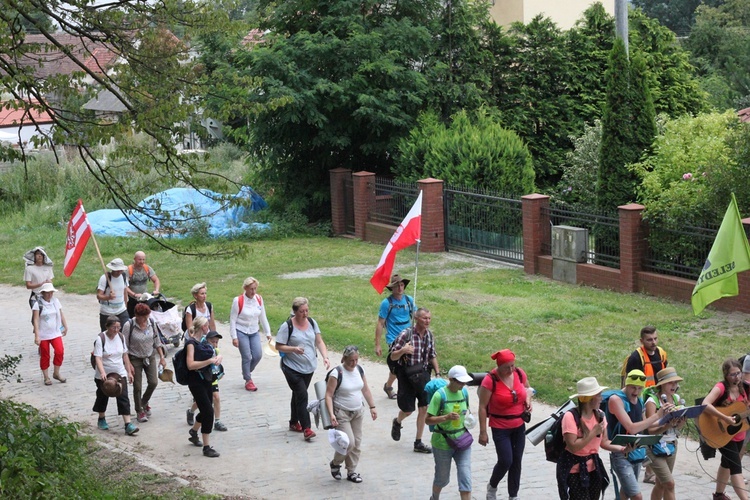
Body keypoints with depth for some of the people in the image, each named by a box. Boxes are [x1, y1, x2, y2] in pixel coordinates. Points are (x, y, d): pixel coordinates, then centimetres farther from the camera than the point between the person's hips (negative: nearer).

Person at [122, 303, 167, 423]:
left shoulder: (151, 322, -6)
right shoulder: (129, 325, -19)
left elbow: (157, 341, 6)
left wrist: (162, 357, 4)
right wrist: (128, 364, -16)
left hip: (150, 357, 4)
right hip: (135, 359, -4)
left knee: (153, 382, -3)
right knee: (137, 386, 2)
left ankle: (144, 402, 27)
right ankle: (139, 411, 20)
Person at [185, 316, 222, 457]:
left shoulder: (204, 341, 10)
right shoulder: (191, 343, -15)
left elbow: (214, 354, 20)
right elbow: (191, 365, -24)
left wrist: (218, 357, -3)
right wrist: (209, 361, -26)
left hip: (207, 379, 9)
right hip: (196, 381, -9)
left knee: (206, 410, 19)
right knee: (208, 411, -11)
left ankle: (194, 433, 46)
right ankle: (206, 447, -5)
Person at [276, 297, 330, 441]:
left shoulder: (312, 322, 3)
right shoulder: (287, 326, -13)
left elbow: (319, 342, 6)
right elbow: (278, 346, -9)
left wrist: (325, 357, -9)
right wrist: (294, 349, -26)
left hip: (309, 367, 6)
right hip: (292, 368, -6)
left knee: (298, 395, 18)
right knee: (302, 396, -13)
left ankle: (294, 423, 33)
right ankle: (306, 429, -13)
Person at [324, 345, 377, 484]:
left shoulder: (359, 370, 1)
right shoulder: (337, 373, -19)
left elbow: (365, 389, 14)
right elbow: (329, 395, -18)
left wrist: (372, 407, 13)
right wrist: (331, 414, -28)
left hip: (358, 412, 6)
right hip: (342, 414, -6)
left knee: (357, 443, 7)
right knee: (349, 443, -12)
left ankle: (352, 471, 21)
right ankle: (335, 463, 14)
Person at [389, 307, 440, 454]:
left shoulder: (430, 335, 2)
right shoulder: (406, 334, -16)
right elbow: (393, 357, -14)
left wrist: (437, 373, 7)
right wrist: (402, 351, -34)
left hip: (423, 374, 4)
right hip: (407, 375, -4)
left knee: (424, 408, 1)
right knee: (408, 409, 4)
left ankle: (418, 442, 11)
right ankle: (397, 423, 40)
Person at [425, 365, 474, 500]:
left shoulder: (464, 392, 0)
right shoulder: (440, 395, -18)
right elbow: (428, 419, -18)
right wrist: (446, 417, -31)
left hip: (462, 442, 4)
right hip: (443, 443, -4)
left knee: (465, 477, -5)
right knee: (442, 477, 14)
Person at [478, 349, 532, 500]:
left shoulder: (520, 374, -4)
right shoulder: (490, 380, -19)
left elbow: (527, 388, 18)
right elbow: (483, 407, -15)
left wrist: (528, 400, -4)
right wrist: (483, 432, -14)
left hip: (519, 426, 5)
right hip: (500, 427, -5)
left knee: (517, 461, 9)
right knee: (505, 461, -8)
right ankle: (492, 487, 22)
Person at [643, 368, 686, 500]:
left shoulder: (676, 398, 4)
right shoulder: (652, 401, -15)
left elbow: (678, 427, 11)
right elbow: (651, 430, -20)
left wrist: (680, 423, -12)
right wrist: (668, 425, -36)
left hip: (672, 446, 7)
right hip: (656, 448, -7)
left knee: (661, 484, 14)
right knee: (669, 484, -12)